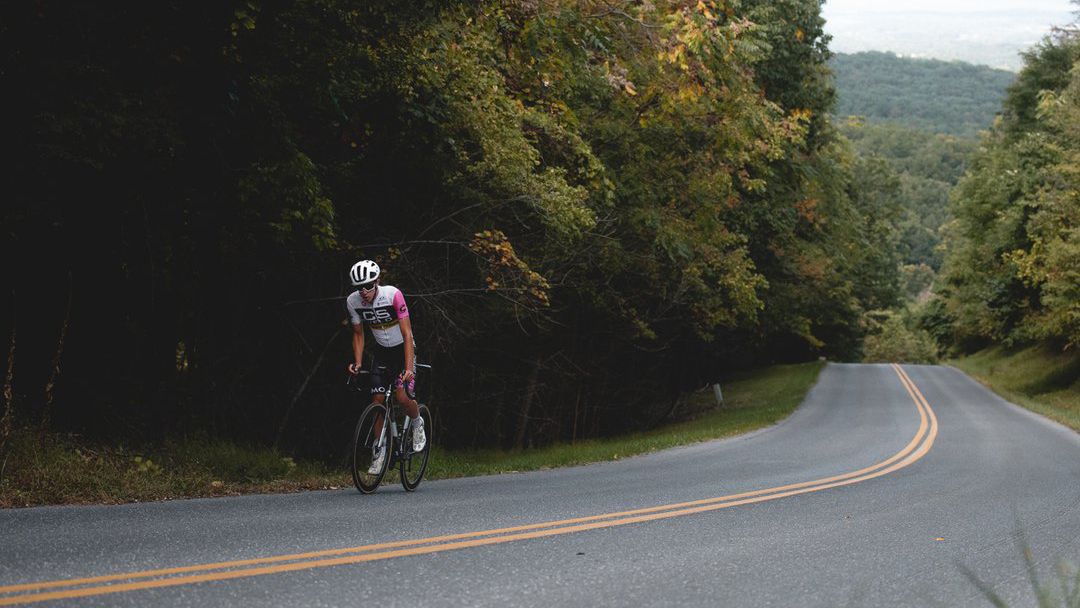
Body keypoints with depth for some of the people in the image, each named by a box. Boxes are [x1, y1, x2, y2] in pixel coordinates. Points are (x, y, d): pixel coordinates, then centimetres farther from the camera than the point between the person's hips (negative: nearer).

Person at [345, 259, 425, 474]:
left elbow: (407, 334, -28)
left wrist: (409, 368, -35)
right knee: (378, 401, -4)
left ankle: (417, 423, 11)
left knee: (402, 396, -22)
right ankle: (381, 451, 8)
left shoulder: (392, 295, -27)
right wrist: (358, 363, -10)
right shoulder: (353, 301, -14)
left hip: (403, 348, -4)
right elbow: (358, 334, 3)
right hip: (381, 351, 4)